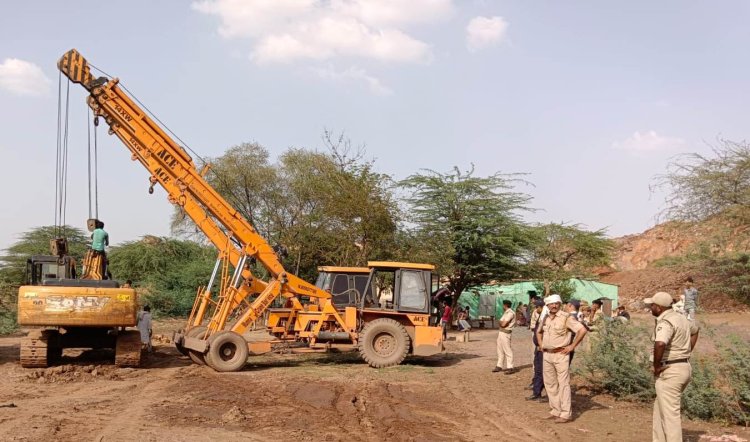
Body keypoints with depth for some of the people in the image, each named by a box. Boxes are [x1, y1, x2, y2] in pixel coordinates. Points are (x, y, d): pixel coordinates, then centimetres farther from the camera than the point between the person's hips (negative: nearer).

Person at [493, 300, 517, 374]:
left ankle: (510, 367, -5)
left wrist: (501, 323, -1)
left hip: (505, 333, -10)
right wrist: (501, 323, -2)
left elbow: (503, 324, -18)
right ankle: (499, 366, 22)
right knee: (500, 350, 15)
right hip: (500, 332, 10)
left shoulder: (510, 313, -15)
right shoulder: (506, 313, 17)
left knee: (507, 350, -8)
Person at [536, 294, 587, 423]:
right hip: (547, 355, 7)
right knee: (550, 384, 11)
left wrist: (572, 346, -16)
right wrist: (540, 344, 15)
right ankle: (555, 411, 21)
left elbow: (582, 330, -19)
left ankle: (565, 414, 0)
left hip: (560, 355, -7)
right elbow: (539, 332, 30)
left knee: (563, 384, -4)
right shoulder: (546, 318, 11)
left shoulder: (566, 317, -10)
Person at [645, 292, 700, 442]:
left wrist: (656, 366, -22)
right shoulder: (681, 318, 11)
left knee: (670, 414, -4)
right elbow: (695, 330, 32)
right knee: (660, 408, 21)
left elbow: (660, 344, -39)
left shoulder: (665, 322, -20)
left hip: (669, 371, -10)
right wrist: (686, 354, 25)